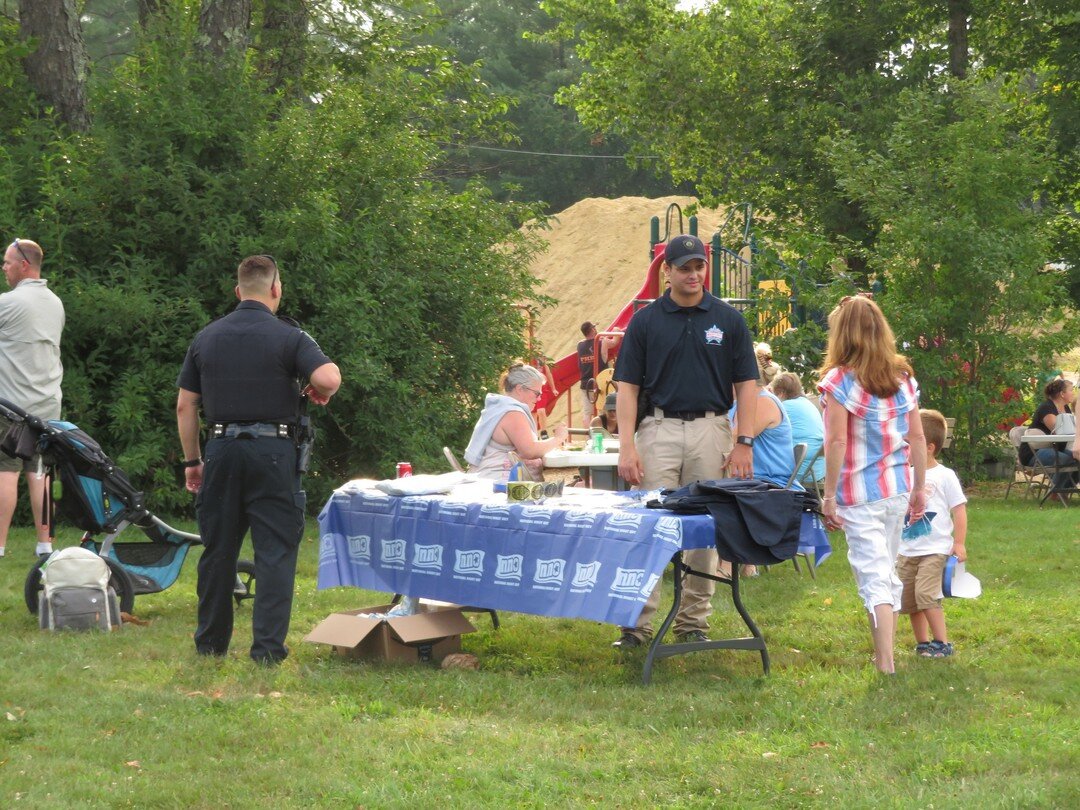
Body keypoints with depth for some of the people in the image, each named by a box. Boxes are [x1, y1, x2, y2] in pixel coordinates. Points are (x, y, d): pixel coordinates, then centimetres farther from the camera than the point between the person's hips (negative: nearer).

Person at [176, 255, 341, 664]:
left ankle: (210, 644, 19)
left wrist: (192, 461, 16)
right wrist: (320, 393, 2)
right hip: (272, 450, -4)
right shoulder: (288, 337, -4)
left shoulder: (206, 338, 9)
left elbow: (185, 406, 9)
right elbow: (329, 377, -20)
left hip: (222, 449, 4)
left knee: (217, 551, 12)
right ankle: (268, 649, -6)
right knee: (275, 552, -1)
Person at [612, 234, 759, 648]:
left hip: (711, 430, 1)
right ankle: (638, 621, -4)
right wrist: (627, 447, -8)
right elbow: (628, 386, 1)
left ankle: (694, 621, 13)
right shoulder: (645, 321, 3)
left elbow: (746, 384, 5)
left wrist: (745, 443, -4)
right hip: (658, 429, -1)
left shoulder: (728, 319, 5)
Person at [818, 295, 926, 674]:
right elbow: (917, 437, 8)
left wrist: (829, 495, -10)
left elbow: (837, 441, -14)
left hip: (860, 494, -5)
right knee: (887, 571, 17)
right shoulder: (903, 378, 6)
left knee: (874, 575, -6)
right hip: (897, 490, 5)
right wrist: (919, 488, 15)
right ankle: (885, 653, 25)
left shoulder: (840, 380, -10)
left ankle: (886, 662, -12)